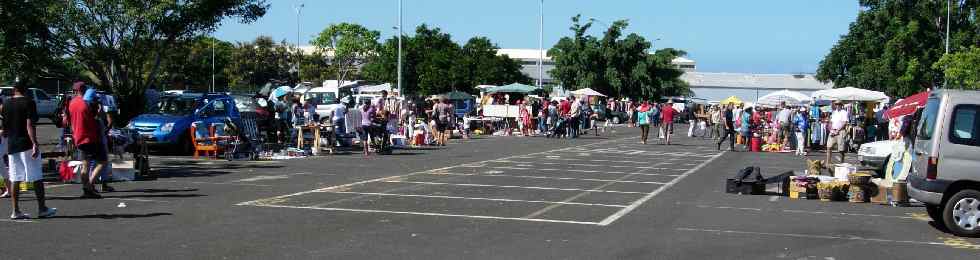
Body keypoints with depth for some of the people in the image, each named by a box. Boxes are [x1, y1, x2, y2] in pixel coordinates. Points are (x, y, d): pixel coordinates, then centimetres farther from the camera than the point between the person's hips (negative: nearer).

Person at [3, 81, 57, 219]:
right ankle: (42, 209, 5)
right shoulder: (29, 103, -8)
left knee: (15, 179, 7)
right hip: (27, 145, -5)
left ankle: (16, 211, 4)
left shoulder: (6, 104, 9)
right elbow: (30, 125, -17)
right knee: (36, 177, 2)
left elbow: (4, 128, 14)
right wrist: (35, 144, -20)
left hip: (11, 145, 5)